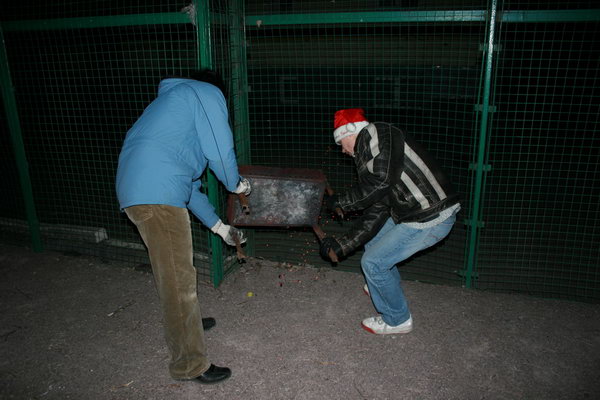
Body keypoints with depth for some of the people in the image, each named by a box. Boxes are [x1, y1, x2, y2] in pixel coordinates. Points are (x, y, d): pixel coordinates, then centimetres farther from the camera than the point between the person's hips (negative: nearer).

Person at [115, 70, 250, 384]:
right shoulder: (208, 93, 8)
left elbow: (190, 185, 32)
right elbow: (221, 152, -4)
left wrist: (219, 226, 33)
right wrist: (237, 184, 18)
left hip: (134, 189, 10)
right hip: (158, 194, -10)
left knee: (168, 270, 25)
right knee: (179, 279, -1)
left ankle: (184, 321, 46)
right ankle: (190, 365, 11)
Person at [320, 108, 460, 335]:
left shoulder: (379, 135, -9)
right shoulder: (370, 151, 19)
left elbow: (380, 182, -24)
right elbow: (376, 211, 13)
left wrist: (342, 202, -8)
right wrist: (342, 245, 10)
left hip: (430, 219, -10)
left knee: (373, 262, 0)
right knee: (373, 239, 25)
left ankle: (397, 320, 21)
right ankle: (387, 289, 48)